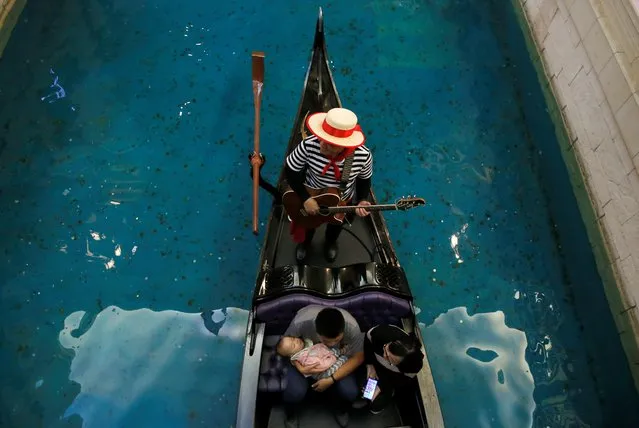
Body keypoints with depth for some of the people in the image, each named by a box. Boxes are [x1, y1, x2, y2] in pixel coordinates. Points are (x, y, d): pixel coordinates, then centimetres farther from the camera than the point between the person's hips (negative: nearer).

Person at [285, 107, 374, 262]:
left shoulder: (363, 155, -35)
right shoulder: (309, 145, -39)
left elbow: (364, 179, -13)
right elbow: (290, 171, -24)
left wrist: (361, 201, -29)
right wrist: (306, 199, -29)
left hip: (343, 200, 1)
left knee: (336, 225, 34)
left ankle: (330, 243, 72)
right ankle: (304, 242, 69)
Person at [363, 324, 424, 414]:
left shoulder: (415, 364, -39)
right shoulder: (383, 332, -41)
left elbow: (404, 380, -17)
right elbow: (367, 339, -16)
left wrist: (380, 386, -25)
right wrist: (370, 364, -18)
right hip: (374, 362, 1)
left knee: (375, 407, -9)